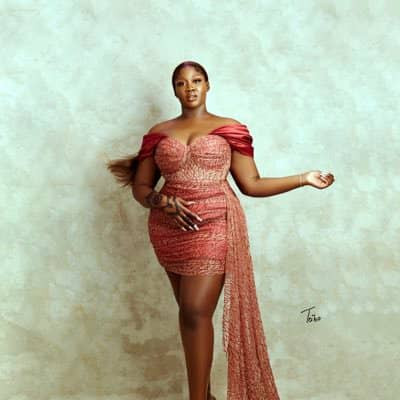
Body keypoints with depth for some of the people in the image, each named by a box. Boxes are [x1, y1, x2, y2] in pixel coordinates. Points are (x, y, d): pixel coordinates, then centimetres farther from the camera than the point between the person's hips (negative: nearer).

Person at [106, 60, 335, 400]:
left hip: (214, 228, -3)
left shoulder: (230, 128, 5)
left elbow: (251, 184, 3)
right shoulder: (159, 133, 10)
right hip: (170, 232, 3)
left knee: (196, 312, -11)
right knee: (191, 313, 9)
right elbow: (140, 187, 9)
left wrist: (304, 178, -3)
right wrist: (164, 201, -12)